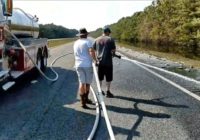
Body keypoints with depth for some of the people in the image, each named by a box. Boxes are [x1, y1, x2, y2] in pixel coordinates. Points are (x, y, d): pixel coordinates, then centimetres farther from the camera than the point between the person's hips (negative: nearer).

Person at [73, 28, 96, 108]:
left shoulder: (76, 43, 12)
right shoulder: (87, 41, -7)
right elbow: (91, 51, -20)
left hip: (78, 65, 5)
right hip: (87, 65, -5)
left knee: (81, 83, 8)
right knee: (87, 83, 10)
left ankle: (83, 101, 9)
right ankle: (85, 99, 20)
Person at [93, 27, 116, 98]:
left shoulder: (97, 40, 6)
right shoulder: (110, 39, -6)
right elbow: (113, 50, -7)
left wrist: (96, 58, 14)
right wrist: (112, 53, 14)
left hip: (99, 61, 5)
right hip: (108, 62, -4)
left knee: (100, 78, 16)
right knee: (108, 78, 6)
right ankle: (108, 92, 10)